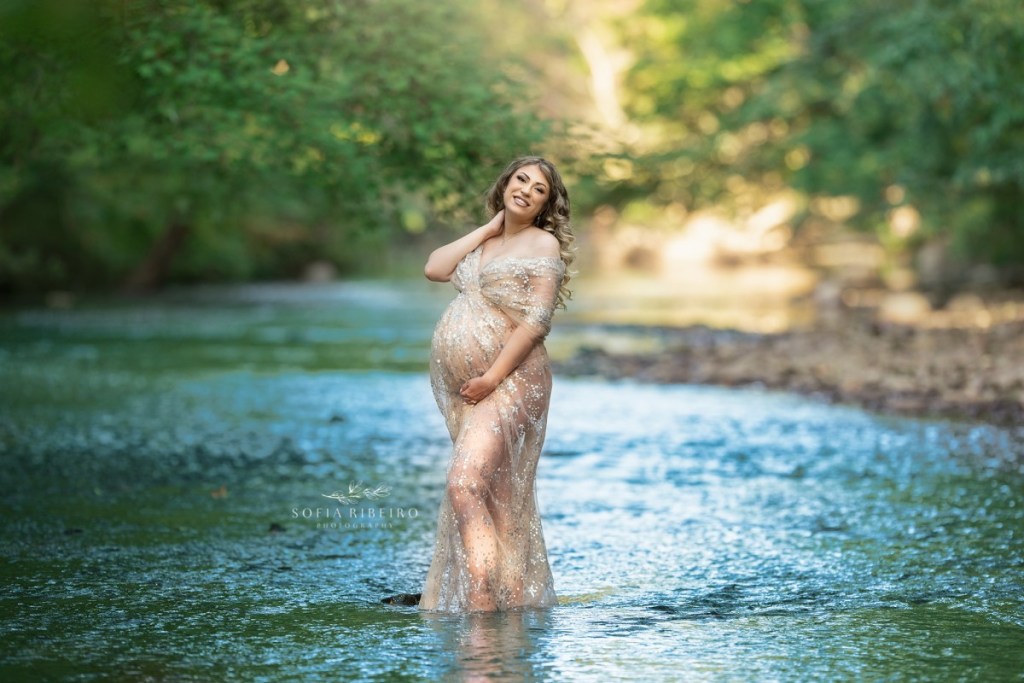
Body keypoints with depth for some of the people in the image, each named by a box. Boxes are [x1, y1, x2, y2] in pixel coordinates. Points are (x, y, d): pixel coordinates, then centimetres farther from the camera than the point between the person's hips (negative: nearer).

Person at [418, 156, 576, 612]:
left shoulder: (544, 244, -1)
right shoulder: (482, 243, 21)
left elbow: (537, 320, -12)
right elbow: (434, 269, 6)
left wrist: (492, 377, -19)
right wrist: (489, 228, 9)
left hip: (509, 382, -8)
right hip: (459, 386, 8)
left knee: (466, 485, -21)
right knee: (492, 494, 9)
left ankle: (484, 604, -23)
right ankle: (498, 600, 14)